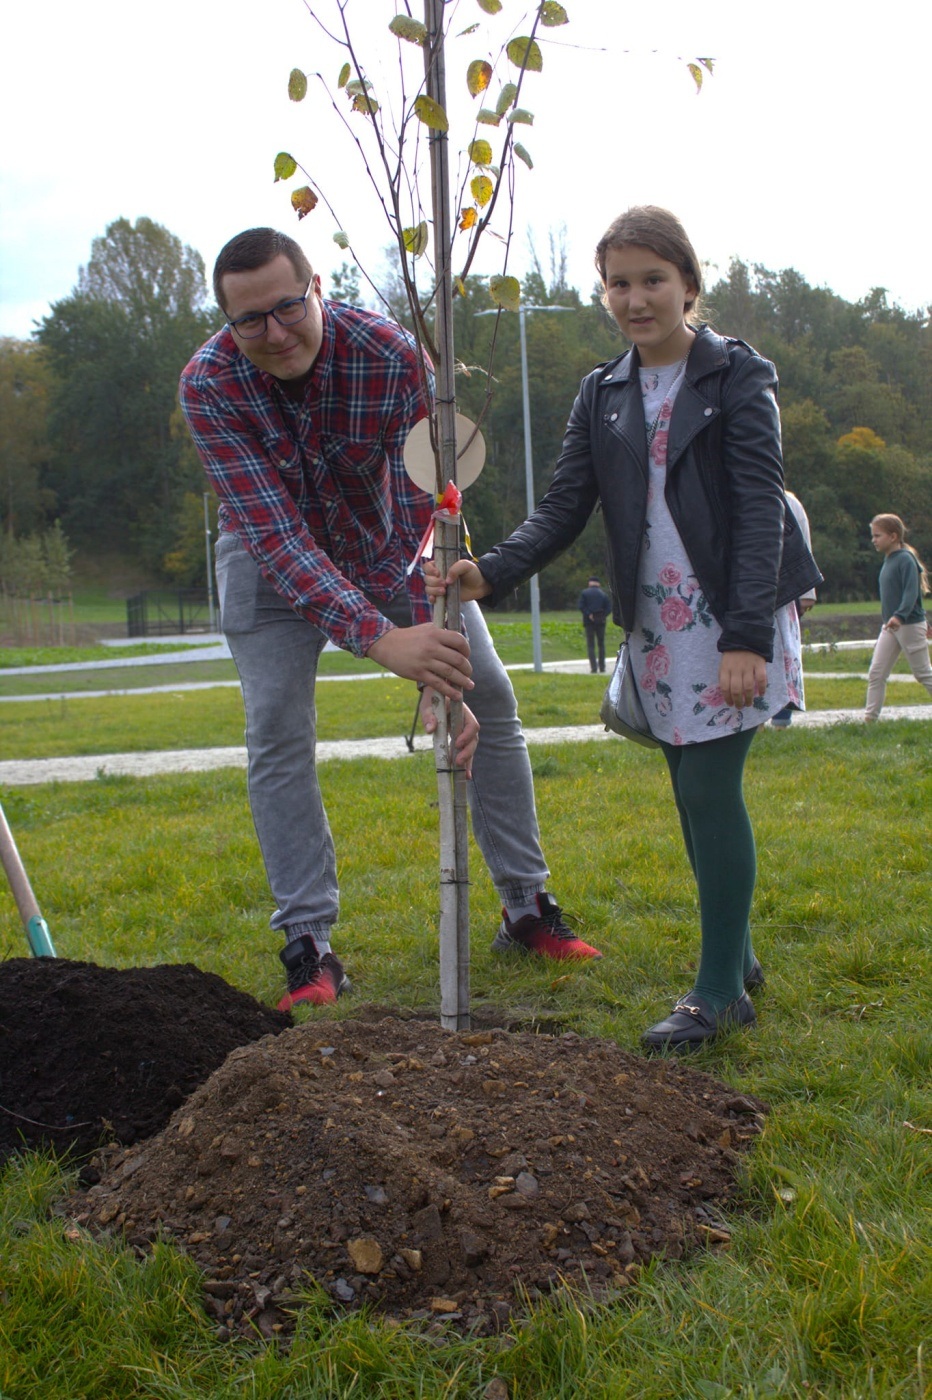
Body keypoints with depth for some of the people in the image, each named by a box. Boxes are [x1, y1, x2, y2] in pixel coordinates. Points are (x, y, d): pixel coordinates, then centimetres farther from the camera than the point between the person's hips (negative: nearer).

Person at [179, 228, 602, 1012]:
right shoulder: (210, 385, -31)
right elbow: (276, 535, -39)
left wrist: (442, 678, -39)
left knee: (490, 696, -2)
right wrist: (380, 638, -53)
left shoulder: (389, 353, -32)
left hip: (388, 540, 1)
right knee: (278, 733, -13)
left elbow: (423, 515, -32)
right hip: (273, 552, -1)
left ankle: (527, 908, 11)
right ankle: (308, 945, -3)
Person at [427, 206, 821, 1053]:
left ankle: (718, 990, 1)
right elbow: (564, 510, 3)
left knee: (710, 787, -10)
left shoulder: (738, 377, -5)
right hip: (656, 625, 5)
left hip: (734, 617, -5)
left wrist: (746, 636, -22)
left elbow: (761, 508, -12)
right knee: (697, 794, 10)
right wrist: (491, 574, -16)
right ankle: (737, 958, 26)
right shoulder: (602, 395, 9)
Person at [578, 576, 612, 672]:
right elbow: (609, 607, -4)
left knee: (590, 645, 1)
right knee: (601, 644, 12)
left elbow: (580, 606, -11)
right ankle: (602, 666, 13)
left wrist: (588, 614, -10)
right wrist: (604, 615, -7)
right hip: (601, 621, 2)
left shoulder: (584, 592, 0)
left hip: (589, 621, -2)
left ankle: (593, 667, -8)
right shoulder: (603, 593, 6)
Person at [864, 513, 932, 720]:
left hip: (910, 625, -8)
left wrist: (900, 616, -38)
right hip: (890, 627, 8)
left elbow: (911, 592, -24)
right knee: (875, 674, 1)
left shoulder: (905, 559, -14)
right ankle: (870, 718, 2)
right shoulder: (888, 561, 12)